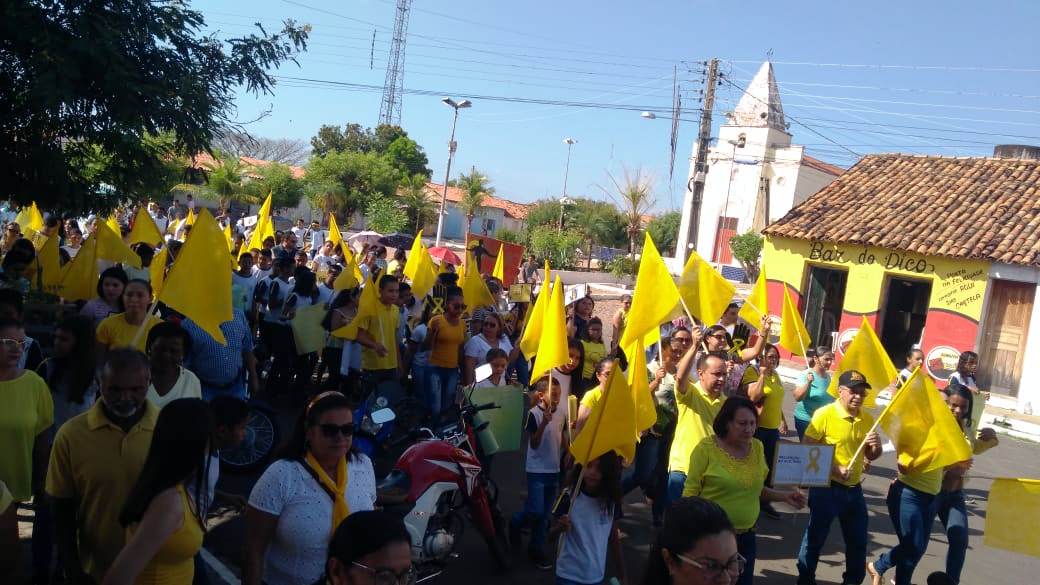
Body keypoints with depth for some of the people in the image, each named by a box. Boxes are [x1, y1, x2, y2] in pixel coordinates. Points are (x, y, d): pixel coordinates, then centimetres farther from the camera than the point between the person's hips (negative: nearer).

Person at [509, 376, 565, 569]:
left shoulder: (561, 416, 4)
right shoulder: (534, 414, -14)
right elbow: (534, 444, -17)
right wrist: (544, 423, -28)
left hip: (554, 470, 6)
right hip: (537, 470, -6)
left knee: (545, 514, 11)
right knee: (535, 511, -10)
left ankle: (536, 549, 23)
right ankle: (515, 524, 21)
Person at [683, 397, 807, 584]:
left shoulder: (757, 447, 2)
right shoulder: (706, 447, -13)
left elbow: (756, 489, 13)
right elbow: (690, 492, -10)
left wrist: (785, 496, -1)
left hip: (746, 536, 5)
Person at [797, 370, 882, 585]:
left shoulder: (867, 419, 4)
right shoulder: (824, 414, -14)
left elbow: (871, 456, 15)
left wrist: (876, 446, -8)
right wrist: (834, 469, -22)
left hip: (854, 489, 6)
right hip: (826, 487, -5)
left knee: (858, 541, 15)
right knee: (815, 537, 7)